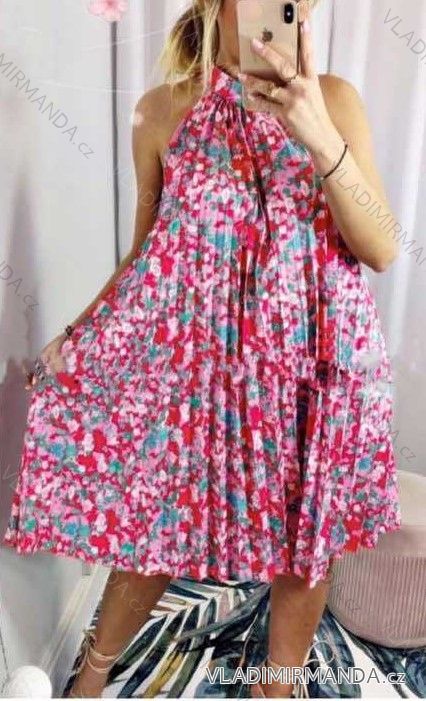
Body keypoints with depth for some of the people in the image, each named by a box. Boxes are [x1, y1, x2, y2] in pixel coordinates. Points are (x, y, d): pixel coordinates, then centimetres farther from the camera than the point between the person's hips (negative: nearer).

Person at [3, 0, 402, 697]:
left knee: (310, 537, 12)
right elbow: (146, 250, 8)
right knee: (153, 525, 11)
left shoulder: (333, 98, 1)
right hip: (191, 356, 0)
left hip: (315, 360, 1)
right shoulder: (161, 109, 3)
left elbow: (382, 249, -7)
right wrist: (78, 332, -3)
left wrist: (319, 136, -20)